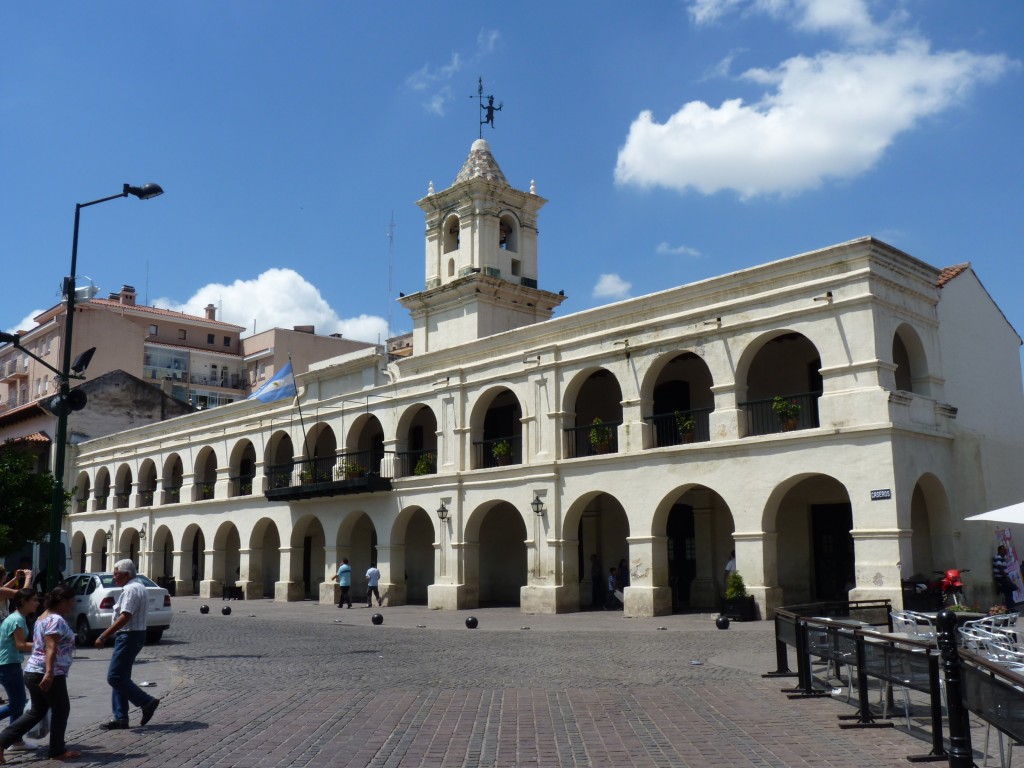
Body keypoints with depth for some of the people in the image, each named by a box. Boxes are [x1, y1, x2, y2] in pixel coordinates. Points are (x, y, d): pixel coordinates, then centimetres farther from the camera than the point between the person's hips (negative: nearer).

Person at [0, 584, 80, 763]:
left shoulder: (44, 617, 17)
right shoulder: (56, 620, -14)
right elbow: (51, 648, -25)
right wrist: (49, 673, -33)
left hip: (33, 671, 10)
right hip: (49, 675, -10)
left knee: (36, 712, 16)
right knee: (61, 710, 4)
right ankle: (57, 751, 13)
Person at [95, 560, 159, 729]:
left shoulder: (131, 590, -16)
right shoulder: (140, 587, 17)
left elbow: (125, 617, -25)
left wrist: (103, 636, -25)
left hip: (129, 637, -11)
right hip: (135, 634, 11)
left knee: (115, 677, -9)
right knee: (120, 677, 13)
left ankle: (147, 703, -6)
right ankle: (120, 717, 15)